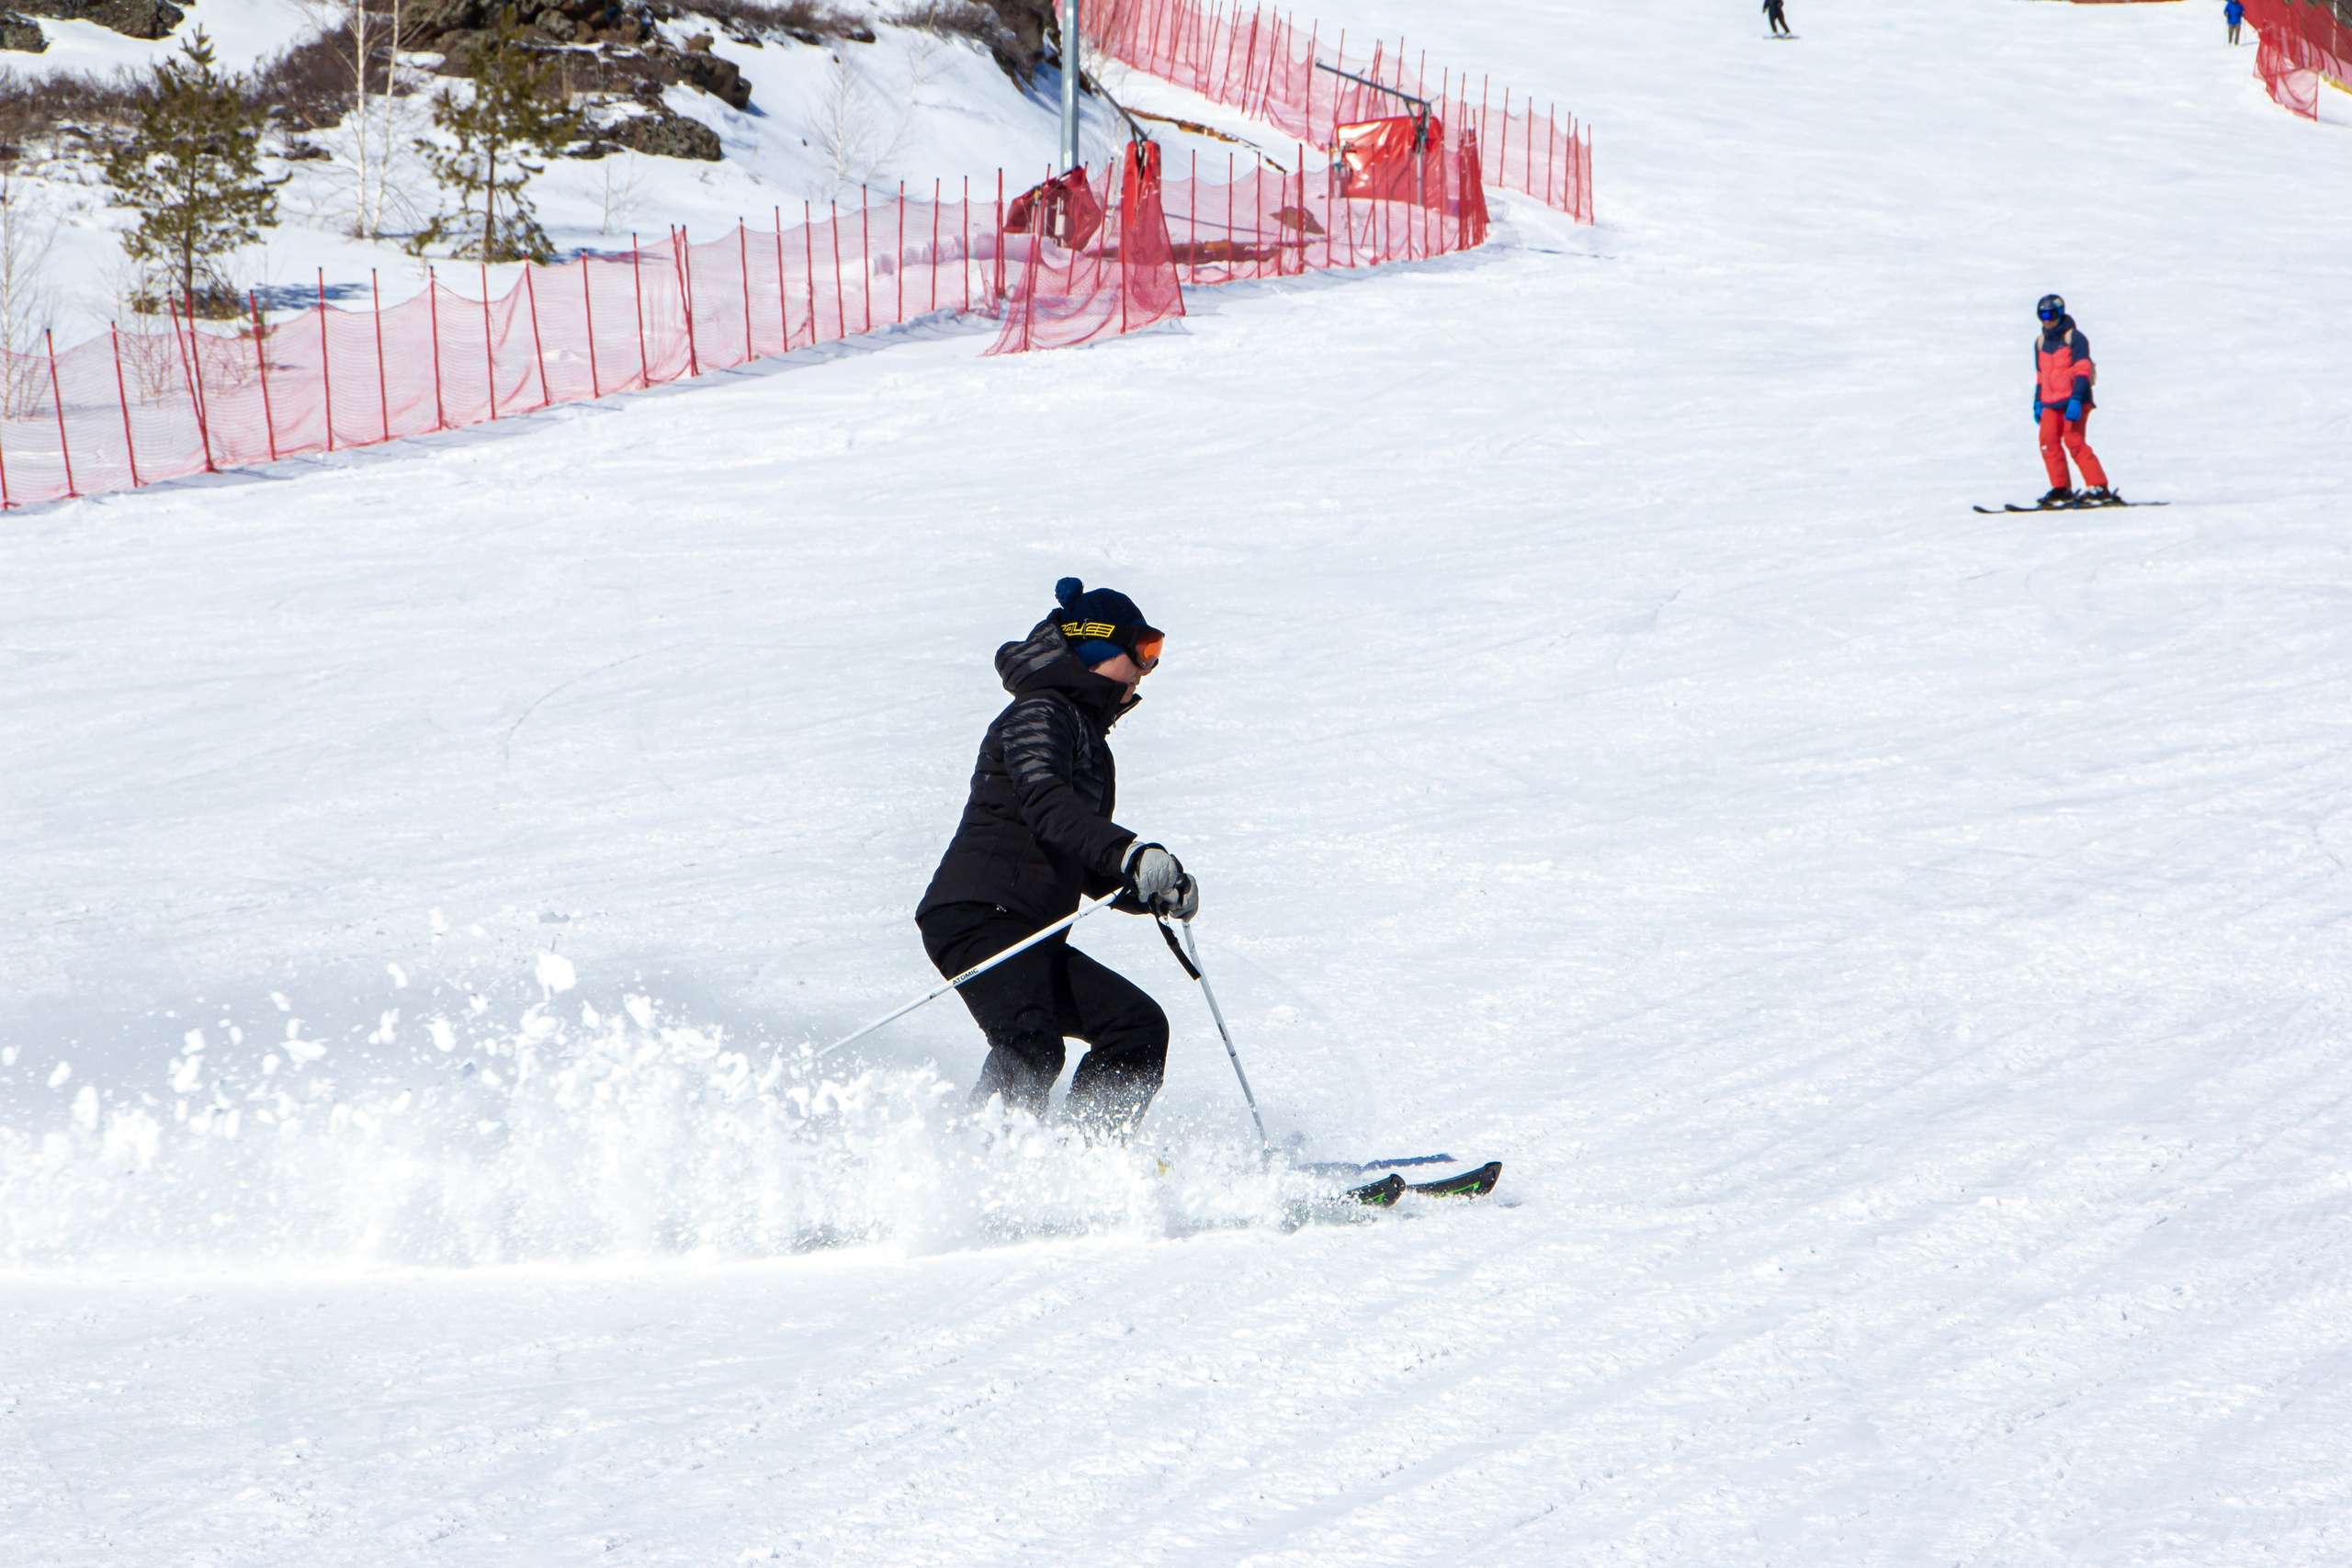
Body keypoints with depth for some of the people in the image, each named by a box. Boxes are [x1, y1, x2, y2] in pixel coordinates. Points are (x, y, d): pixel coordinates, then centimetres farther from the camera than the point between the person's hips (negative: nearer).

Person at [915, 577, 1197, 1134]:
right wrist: (1130, 853, -36)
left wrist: (1158, 894, 12)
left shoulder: (1088, 735, 28)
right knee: (1030, 1048, -32)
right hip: (979, 916, -10)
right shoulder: (1040, 713, -2)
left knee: (1140, 1027, 5)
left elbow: (1086, 868, 30)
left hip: (1033, 937, 10)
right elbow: (1045, 804, -23)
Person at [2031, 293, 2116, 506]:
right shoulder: (2041, 342, 18)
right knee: (2048, 441, -9)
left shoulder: (2074, 337, -4)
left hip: (2073, 400, -7)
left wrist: (2076, 399, -20)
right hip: (2051, 403, 7)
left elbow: (2083, 370, -11)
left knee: (2073, 441, -15)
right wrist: (2037, 402, 18)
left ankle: (2099, 488, -12)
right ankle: (2061, 489, -4)